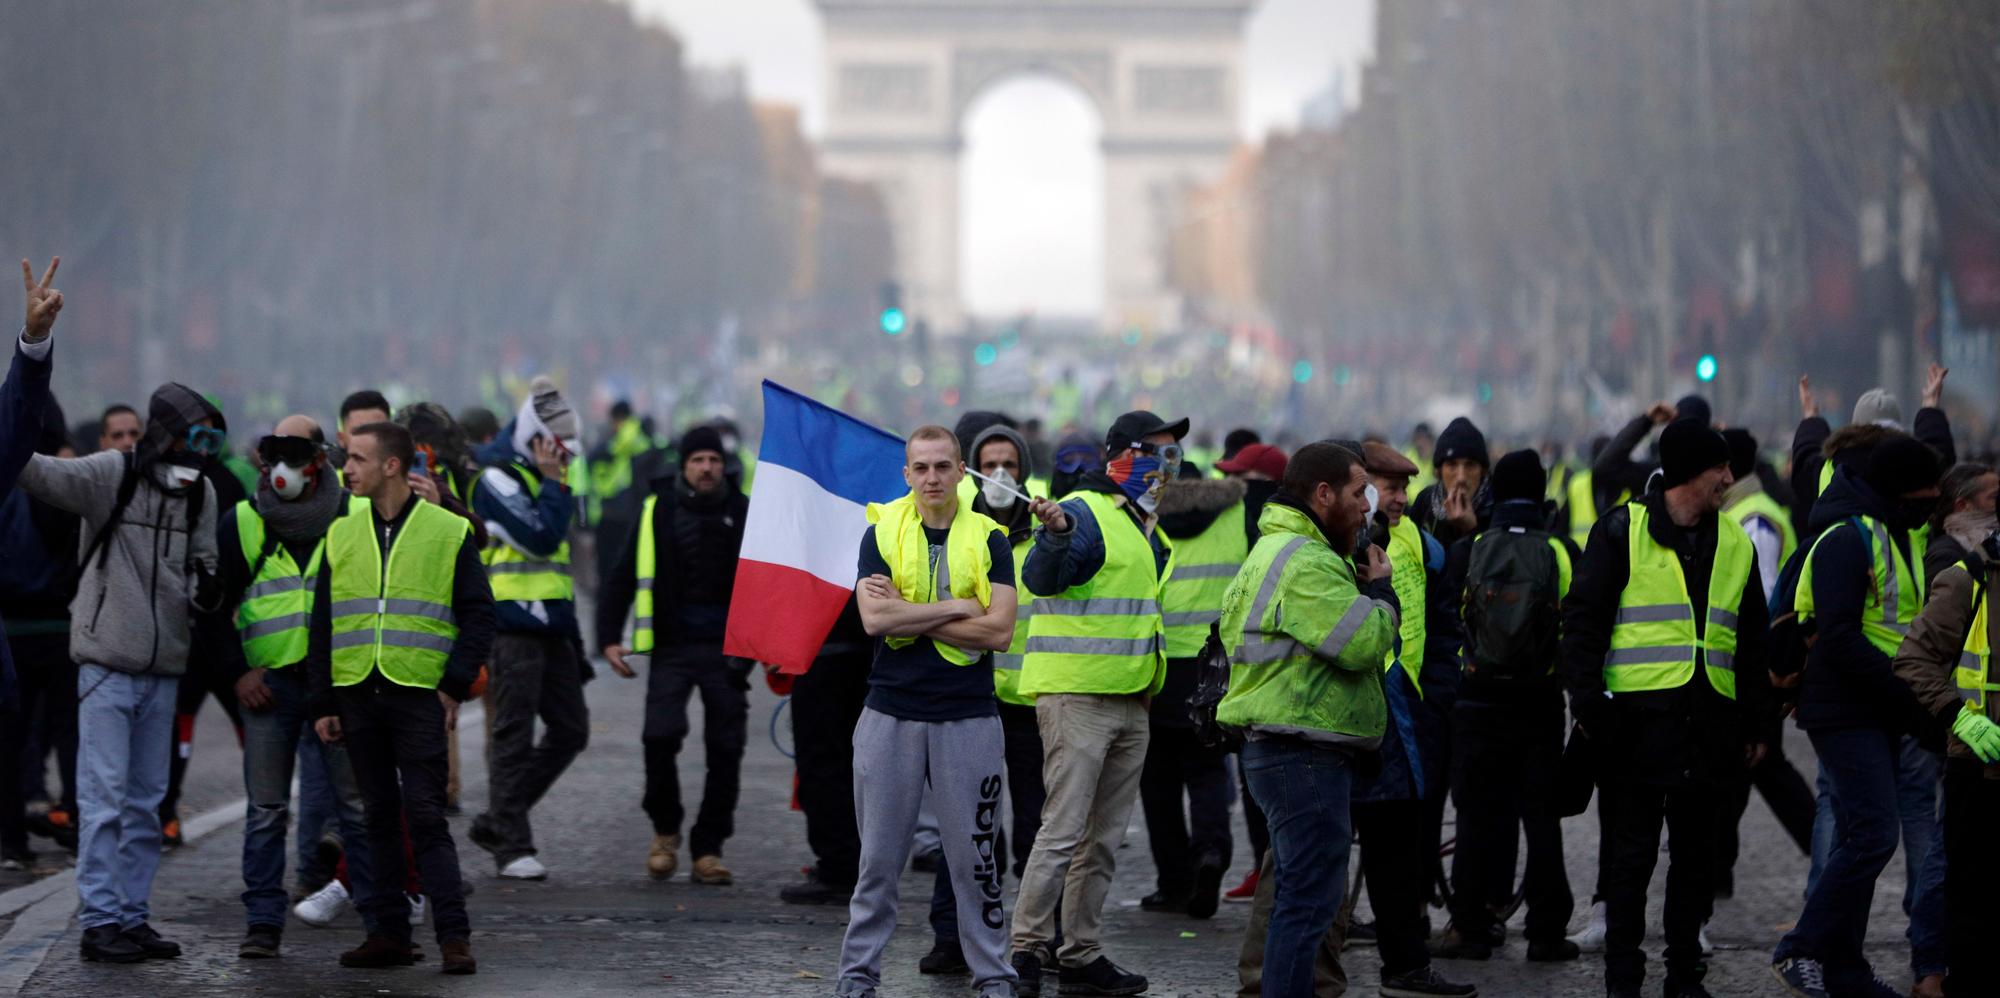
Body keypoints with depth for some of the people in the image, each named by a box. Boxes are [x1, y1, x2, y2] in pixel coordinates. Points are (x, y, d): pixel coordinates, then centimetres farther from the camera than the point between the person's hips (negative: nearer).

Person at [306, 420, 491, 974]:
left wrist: (457, 684, -9)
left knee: (424, 814, -8)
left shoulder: (448, 531, 0)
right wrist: (323, 701, 6)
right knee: (380, 816, 8)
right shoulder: (341, 533, 11)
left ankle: (453, 935, -6)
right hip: (356, 695, 4)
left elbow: (478, 614, 1)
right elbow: (323, 623, 13)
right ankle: (389, 932, 13)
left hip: (418, 695, -4)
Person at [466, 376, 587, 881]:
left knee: (571, 729, 9)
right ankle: (512, 846, 0)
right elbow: (540, 537, -21)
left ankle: (496, 822, 17)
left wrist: (573, 633, 23)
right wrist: (555, 483, -11)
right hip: (513, 625, -9)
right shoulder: (497, 478, -9)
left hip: (550, 626, 9)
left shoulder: (537, 480, 20)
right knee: (514, 735, -5)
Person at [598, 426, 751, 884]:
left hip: (727, 650, 1)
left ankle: (708, 848, 10)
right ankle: (665, 829, 8)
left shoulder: (743, 513, 5)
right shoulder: (658, 511, 2)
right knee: (661, 735, -15)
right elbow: (624, 577, 5)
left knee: (725, 749, 0)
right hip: (672, 648, -1)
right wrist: (609, 636, -3)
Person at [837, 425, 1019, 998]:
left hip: (968, 718, 0)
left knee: (975, 857, 4)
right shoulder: (882, 533, 3)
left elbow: (999, 630, -10)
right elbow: (874, 619, -11)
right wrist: (958, 608, -11)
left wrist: (909, 616, -11)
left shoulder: (988, 539, 2)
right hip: (891, 714, 0)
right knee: (879, 857, 6)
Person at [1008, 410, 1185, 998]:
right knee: (1063, 831, -11)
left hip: (1131, 702, 9)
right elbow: (1040, 580, -26)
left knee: (1104, 838, 11)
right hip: (1076, 695, -9)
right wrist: (1056, 535, -44)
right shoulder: (1085, 512, -11)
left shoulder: (1149, 526, 17)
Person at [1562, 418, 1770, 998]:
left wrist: (1752, 726, 17)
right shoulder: (1623, 530, -1)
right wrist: (1587, 700, -13)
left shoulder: (1735, 546, 15)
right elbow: (1583, 618, -4)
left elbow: (1751, 643, 20)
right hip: (1638, 716, -5)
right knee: (1632, 854, -1)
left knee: (1696, 852, 10)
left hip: (1707, 724, 5)